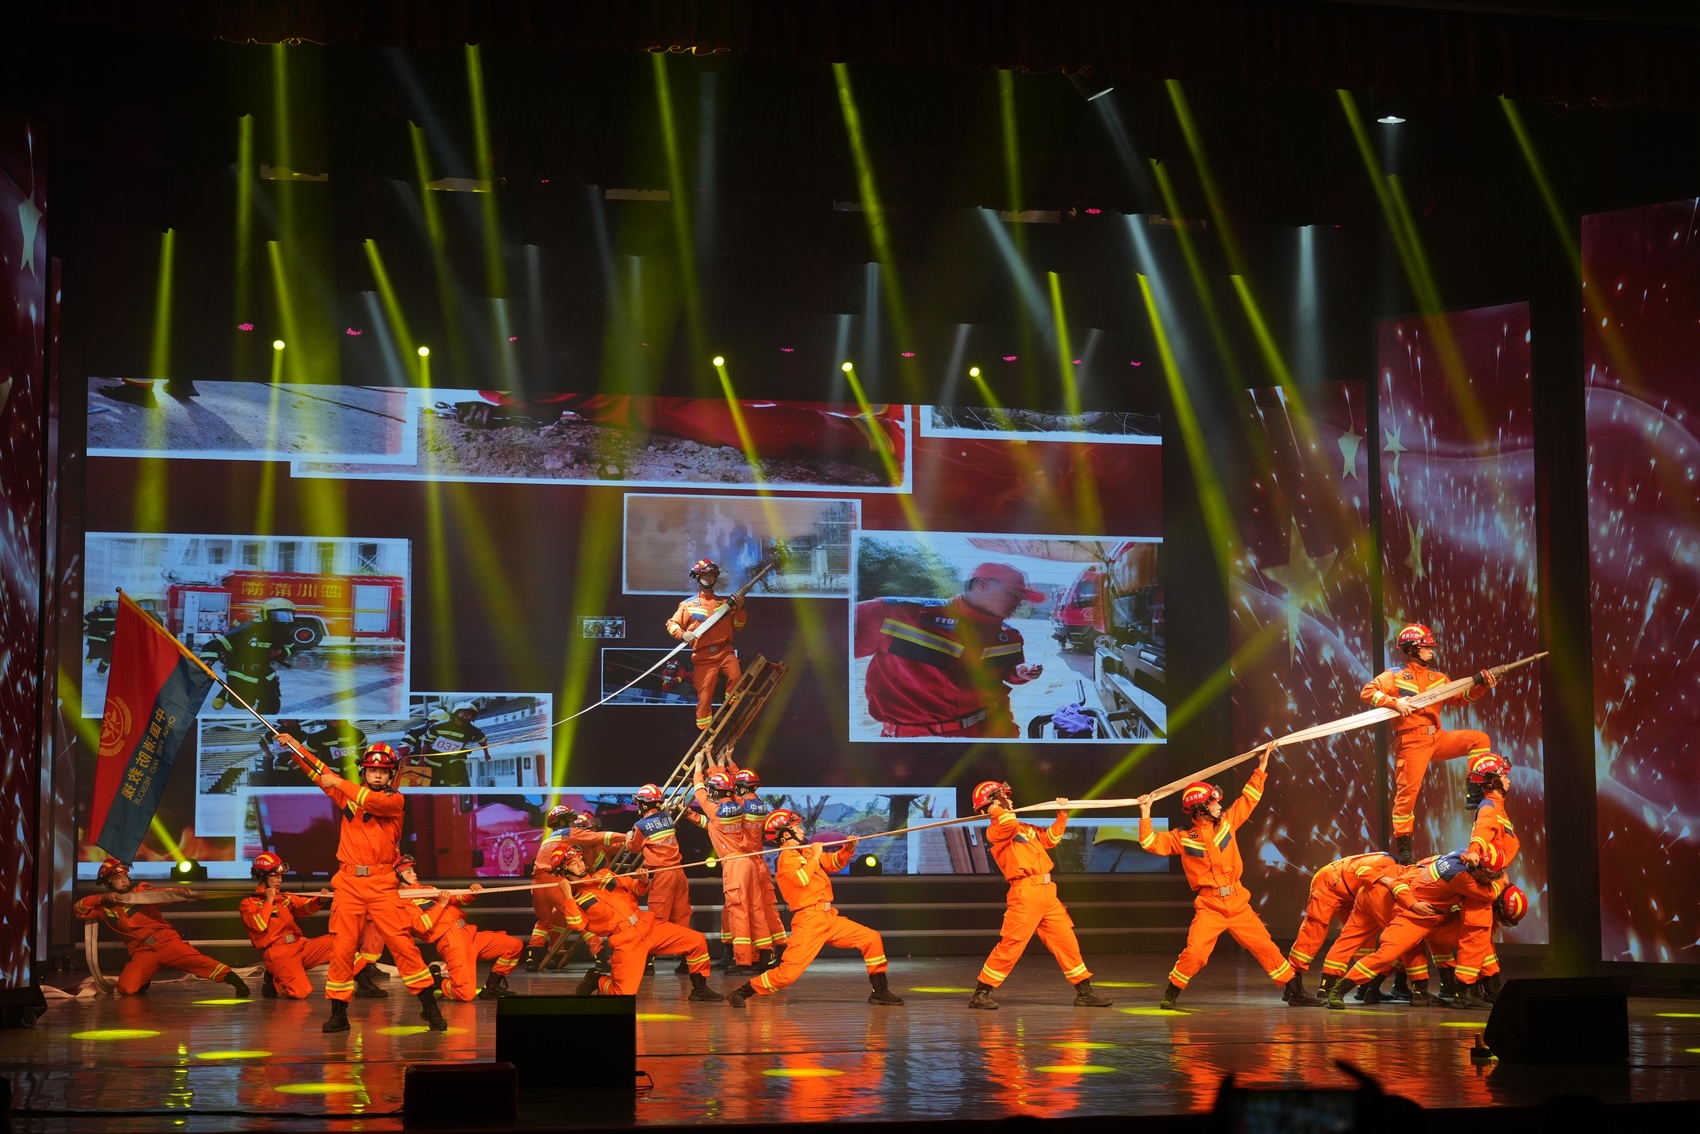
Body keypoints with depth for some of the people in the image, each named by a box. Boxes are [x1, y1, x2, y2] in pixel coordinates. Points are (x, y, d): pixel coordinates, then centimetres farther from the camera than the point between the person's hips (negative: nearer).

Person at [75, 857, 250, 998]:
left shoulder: (141, 889, 6)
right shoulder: (106, 906, 11)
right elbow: (79, 908, 7)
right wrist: (103, 898, -6)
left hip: (166, 940, -2)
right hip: (142, 953, 2)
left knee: (194, 959, -28)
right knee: (126, 988, -17)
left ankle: (232, 978, -35)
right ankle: (144, 980, 15)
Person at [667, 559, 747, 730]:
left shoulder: (725, 603, 12)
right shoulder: (688, 604, 6)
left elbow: (738, 626, 13)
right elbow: (671, 624, 8)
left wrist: (739, 609, -4)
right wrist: (682, 634, -12)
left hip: (725, 651, 1)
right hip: (703, 656, -1)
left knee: (736, 676, -27)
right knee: (705, 694, -4)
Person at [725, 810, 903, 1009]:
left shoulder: (806, 852, 15)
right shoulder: (787, 857, -9)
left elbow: (835, 862, 23)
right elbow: (801, 879, -26)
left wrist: (848, 849, 5)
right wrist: (815, 856, -16)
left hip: (829, 918, 8)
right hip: (809, 922, -8)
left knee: (872, 939, 6)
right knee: (789, 971, -13)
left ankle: (879, 992, 13)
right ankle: (742, 993, 0)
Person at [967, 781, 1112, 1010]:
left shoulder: (1024, 828, 22)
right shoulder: (995, 832, -5)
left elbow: (1049, 838, 32)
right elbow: (1009, 824, -27)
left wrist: (1062, 815, 24)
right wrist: (996, 811, -9)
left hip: (1047, 892, 8)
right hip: (1025, 893, -8)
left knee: (1066, 940, 8)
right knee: (1011, 944, -9)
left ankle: (1084, 991, 14)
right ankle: (981, 993, 0)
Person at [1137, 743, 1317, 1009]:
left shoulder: (1227, 822, 6)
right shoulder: (1183, 839, -2)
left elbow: (1249, 797, 12)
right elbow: (1151, 843, -4)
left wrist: (1262, 765, 10)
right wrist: (1146, 814, -11)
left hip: (1238, 904, 3)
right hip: (1209, 907, -3)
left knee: (1266, 947, 5)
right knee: (1194, 952, -17)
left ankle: (1293, 990, 15)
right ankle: (1172, 993, 2)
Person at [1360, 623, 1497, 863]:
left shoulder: (1437, 677, 16)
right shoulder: (1395, 676, -1)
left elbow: (1462, 697, 16)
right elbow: (1367, 692, -10)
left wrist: (1481, 686, 0)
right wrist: (1394, 702, -22)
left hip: (1437, 738, 6)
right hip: (1411, 741, -6)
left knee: (1479, 739, -4)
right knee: (1407, 790, -10)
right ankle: (1402, 843, -3)